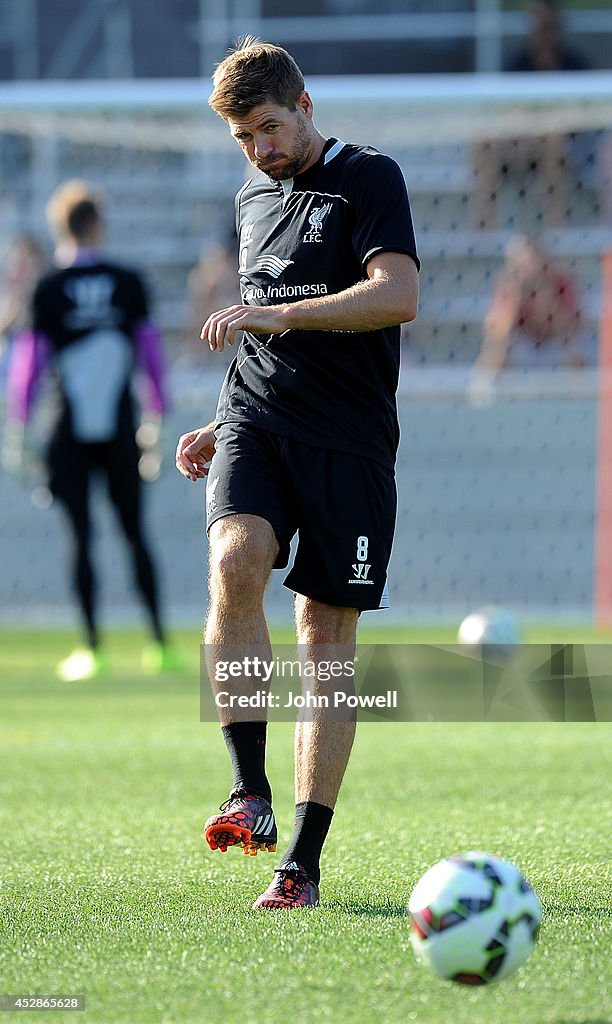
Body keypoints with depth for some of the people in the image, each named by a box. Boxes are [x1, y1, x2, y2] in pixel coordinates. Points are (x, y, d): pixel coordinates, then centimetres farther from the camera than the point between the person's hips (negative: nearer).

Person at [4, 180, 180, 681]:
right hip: (120, 429, 2)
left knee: (81, 537, 3)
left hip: (70, 433, -2)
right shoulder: (129, 283, 0)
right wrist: (158, 414, 11)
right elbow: (150, 349, 3)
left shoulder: (47, 289, -5)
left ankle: (92, 648, 1)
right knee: (135, 534, 8)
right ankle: (160, 642, 5)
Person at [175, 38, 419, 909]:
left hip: (350, 437, -4)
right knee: (235, 560, -26)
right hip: (257, 424, 4)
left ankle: (304, 861, -1)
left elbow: (398, 295, -17)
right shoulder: (252, 201, 19)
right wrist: (221, 428, 21)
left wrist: (279, 315, -22)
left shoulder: (368, 178, -2)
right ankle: (251, 793, -23)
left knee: (327, 632, -4)